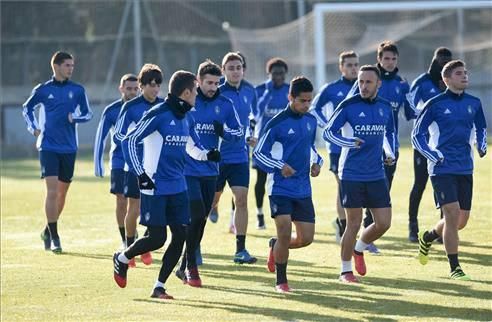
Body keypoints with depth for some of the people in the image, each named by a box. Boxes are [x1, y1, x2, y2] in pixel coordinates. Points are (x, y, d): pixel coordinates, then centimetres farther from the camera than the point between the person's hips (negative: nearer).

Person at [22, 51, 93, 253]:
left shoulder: (77, 90, 3)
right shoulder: (43, 90, 0)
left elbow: (88, 113, 9)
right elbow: (27, 109, 15)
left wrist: (75, 118, -12)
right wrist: (34, 129, 2)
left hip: (69, 148, 3)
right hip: (48, 147, -3)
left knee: (62, 191, 10)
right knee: (52, 190, -13)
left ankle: (49, 230, 29)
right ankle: (54, 237, -10)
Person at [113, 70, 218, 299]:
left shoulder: (186, 118, 10)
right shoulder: (158, 115, -14)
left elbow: (192, 148, 22)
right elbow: (129, 141, -13)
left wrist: (208, 155, -1)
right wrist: (141, 174, -17)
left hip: (178, 187, 7)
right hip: (156, 187, -7)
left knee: (180, 236, 0)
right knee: (157, 238, -8)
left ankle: (159, 287, 8)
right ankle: (122, 259, 20)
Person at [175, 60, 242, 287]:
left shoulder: (224, 104, 4)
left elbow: (239, 133, 9)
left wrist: (224, 131, -11)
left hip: (210, 171, 4)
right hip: (188, 169, -4)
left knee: (200, 220, 9)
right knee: (196, 217, -14)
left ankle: (185, 266, 23)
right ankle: (190, 266, -2)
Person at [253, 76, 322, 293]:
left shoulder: (311, 121, 7)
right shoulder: (277, 124, -12)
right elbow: (258, 154, -8)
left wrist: (317, 162, 5)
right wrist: (280, 167, -22)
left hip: (303, 190, 6)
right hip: (281, 188, -6)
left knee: (306, 238, 3)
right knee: (285, 233, -14)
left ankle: (275, 246, 34)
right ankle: (281, 281, 3)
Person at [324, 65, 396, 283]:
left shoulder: (385, 107, 6)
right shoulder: (348, 106, -9)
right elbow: (328, 132, -9)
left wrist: (390, 153, 7)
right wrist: (349, 142, -25)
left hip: (377, 175, 4)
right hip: (351, 174, -4)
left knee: (383, 223, 1)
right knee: (354, 224, -1)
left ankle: (359, 249, 29)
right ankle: (346, 270, 13)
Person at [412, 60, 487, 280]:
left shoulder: (474, 103, 7)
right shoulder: (435, 104, -6)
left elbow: (481, 128, 23)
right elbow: (417, 135, -1)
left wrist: (481, 145, 3)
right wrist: (433, 155, -14)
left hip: (465, 169, 5)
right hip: (442, 169, -5)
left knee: (461, 220, 8)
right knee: (452, 214, -15)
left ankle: (428, 237, 38)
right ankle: (454, 268, -6)